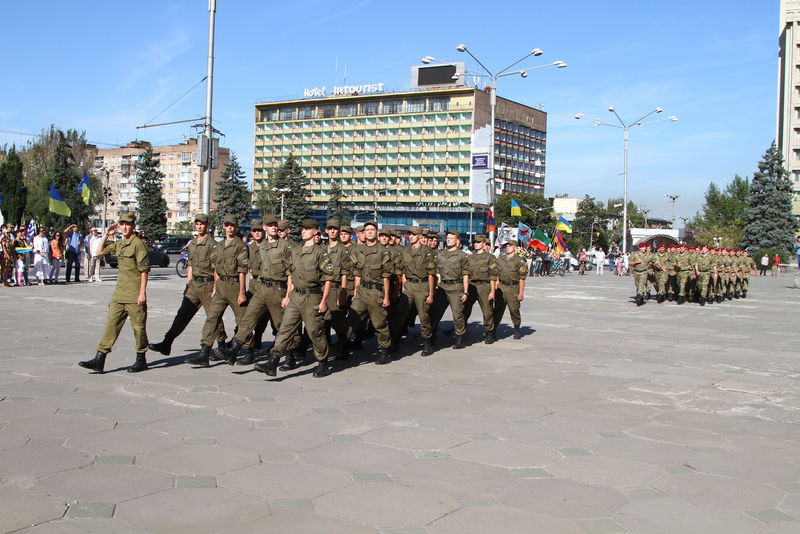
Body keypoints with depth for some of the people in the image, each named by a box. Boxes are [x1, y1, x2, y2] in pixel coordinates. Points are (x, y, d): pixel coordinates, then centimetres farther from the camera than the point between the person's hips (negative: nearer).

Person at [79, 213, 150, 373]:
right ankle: (99, 360, 4)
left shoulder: (138, 244, -11)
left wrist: (142, 293, -17)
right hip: (119, 293, 8)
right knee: (111, 324, 4)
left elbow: (144, 270, -14)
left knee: (138, 327, 3)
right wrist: (106, 235, 15)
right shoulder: (119, 244, 14)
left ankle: (141, 360, 15)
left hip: (134, 295, -8)